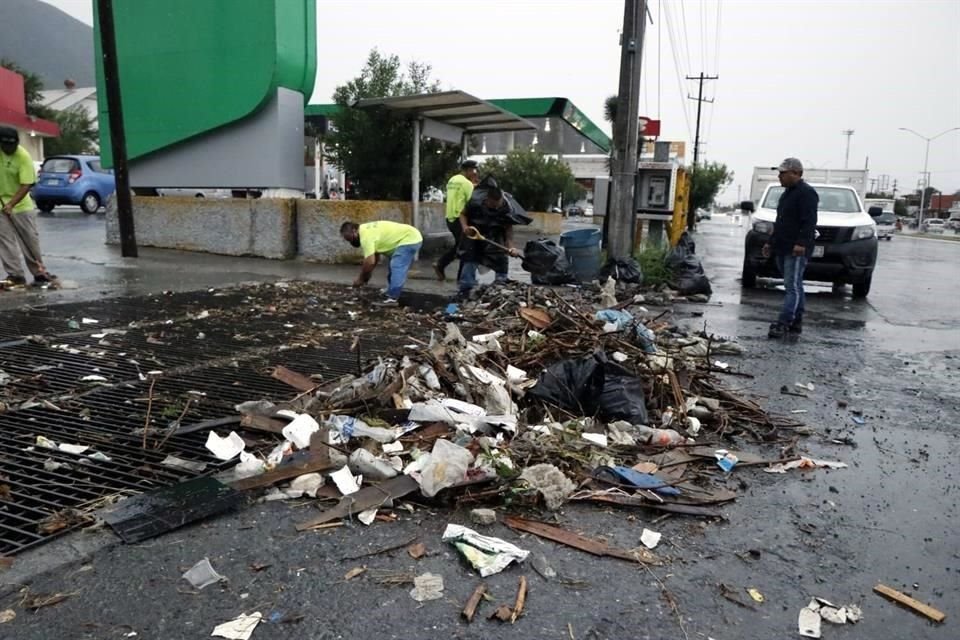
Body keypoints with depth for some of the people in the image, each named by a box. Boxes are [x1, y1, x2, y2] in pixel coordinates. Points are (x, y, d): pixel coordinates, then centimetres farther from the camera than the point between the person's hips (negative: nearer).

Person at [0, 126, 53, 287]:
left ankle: (39, 272, 15)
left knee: (30, 239, 4)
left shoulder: (24, 157, -17)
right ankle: (15, 275, 1)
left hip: (20, 204, -2)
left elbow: (26, 185, -20)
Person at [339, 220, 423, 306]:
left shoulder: (365, 235, -21)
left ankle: (392, 299, -17)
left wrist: (361, 279, -11)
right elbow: (375, 256, 19)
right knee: (394, 268, 20)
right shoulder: (367, 230, 11)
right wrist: (366, 275, 15)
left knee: (397, 269, -17)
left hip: (409, 240, -11)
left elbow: (370, 262, -25)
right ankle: (391, 293, 28)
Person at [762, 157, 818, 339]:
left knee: (792, 286, -11)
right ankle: (796, 324, 14)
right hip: (782, 249, 10)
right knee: (794, 287, 11)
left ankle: (783, 323, -15)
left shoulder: (806, 193, -8)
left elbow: (809, 222, -19)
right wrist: (771, 242, 25)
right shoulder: (787, 193, 22)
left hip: (796, 250, -10)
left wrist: (801, 243, -27)